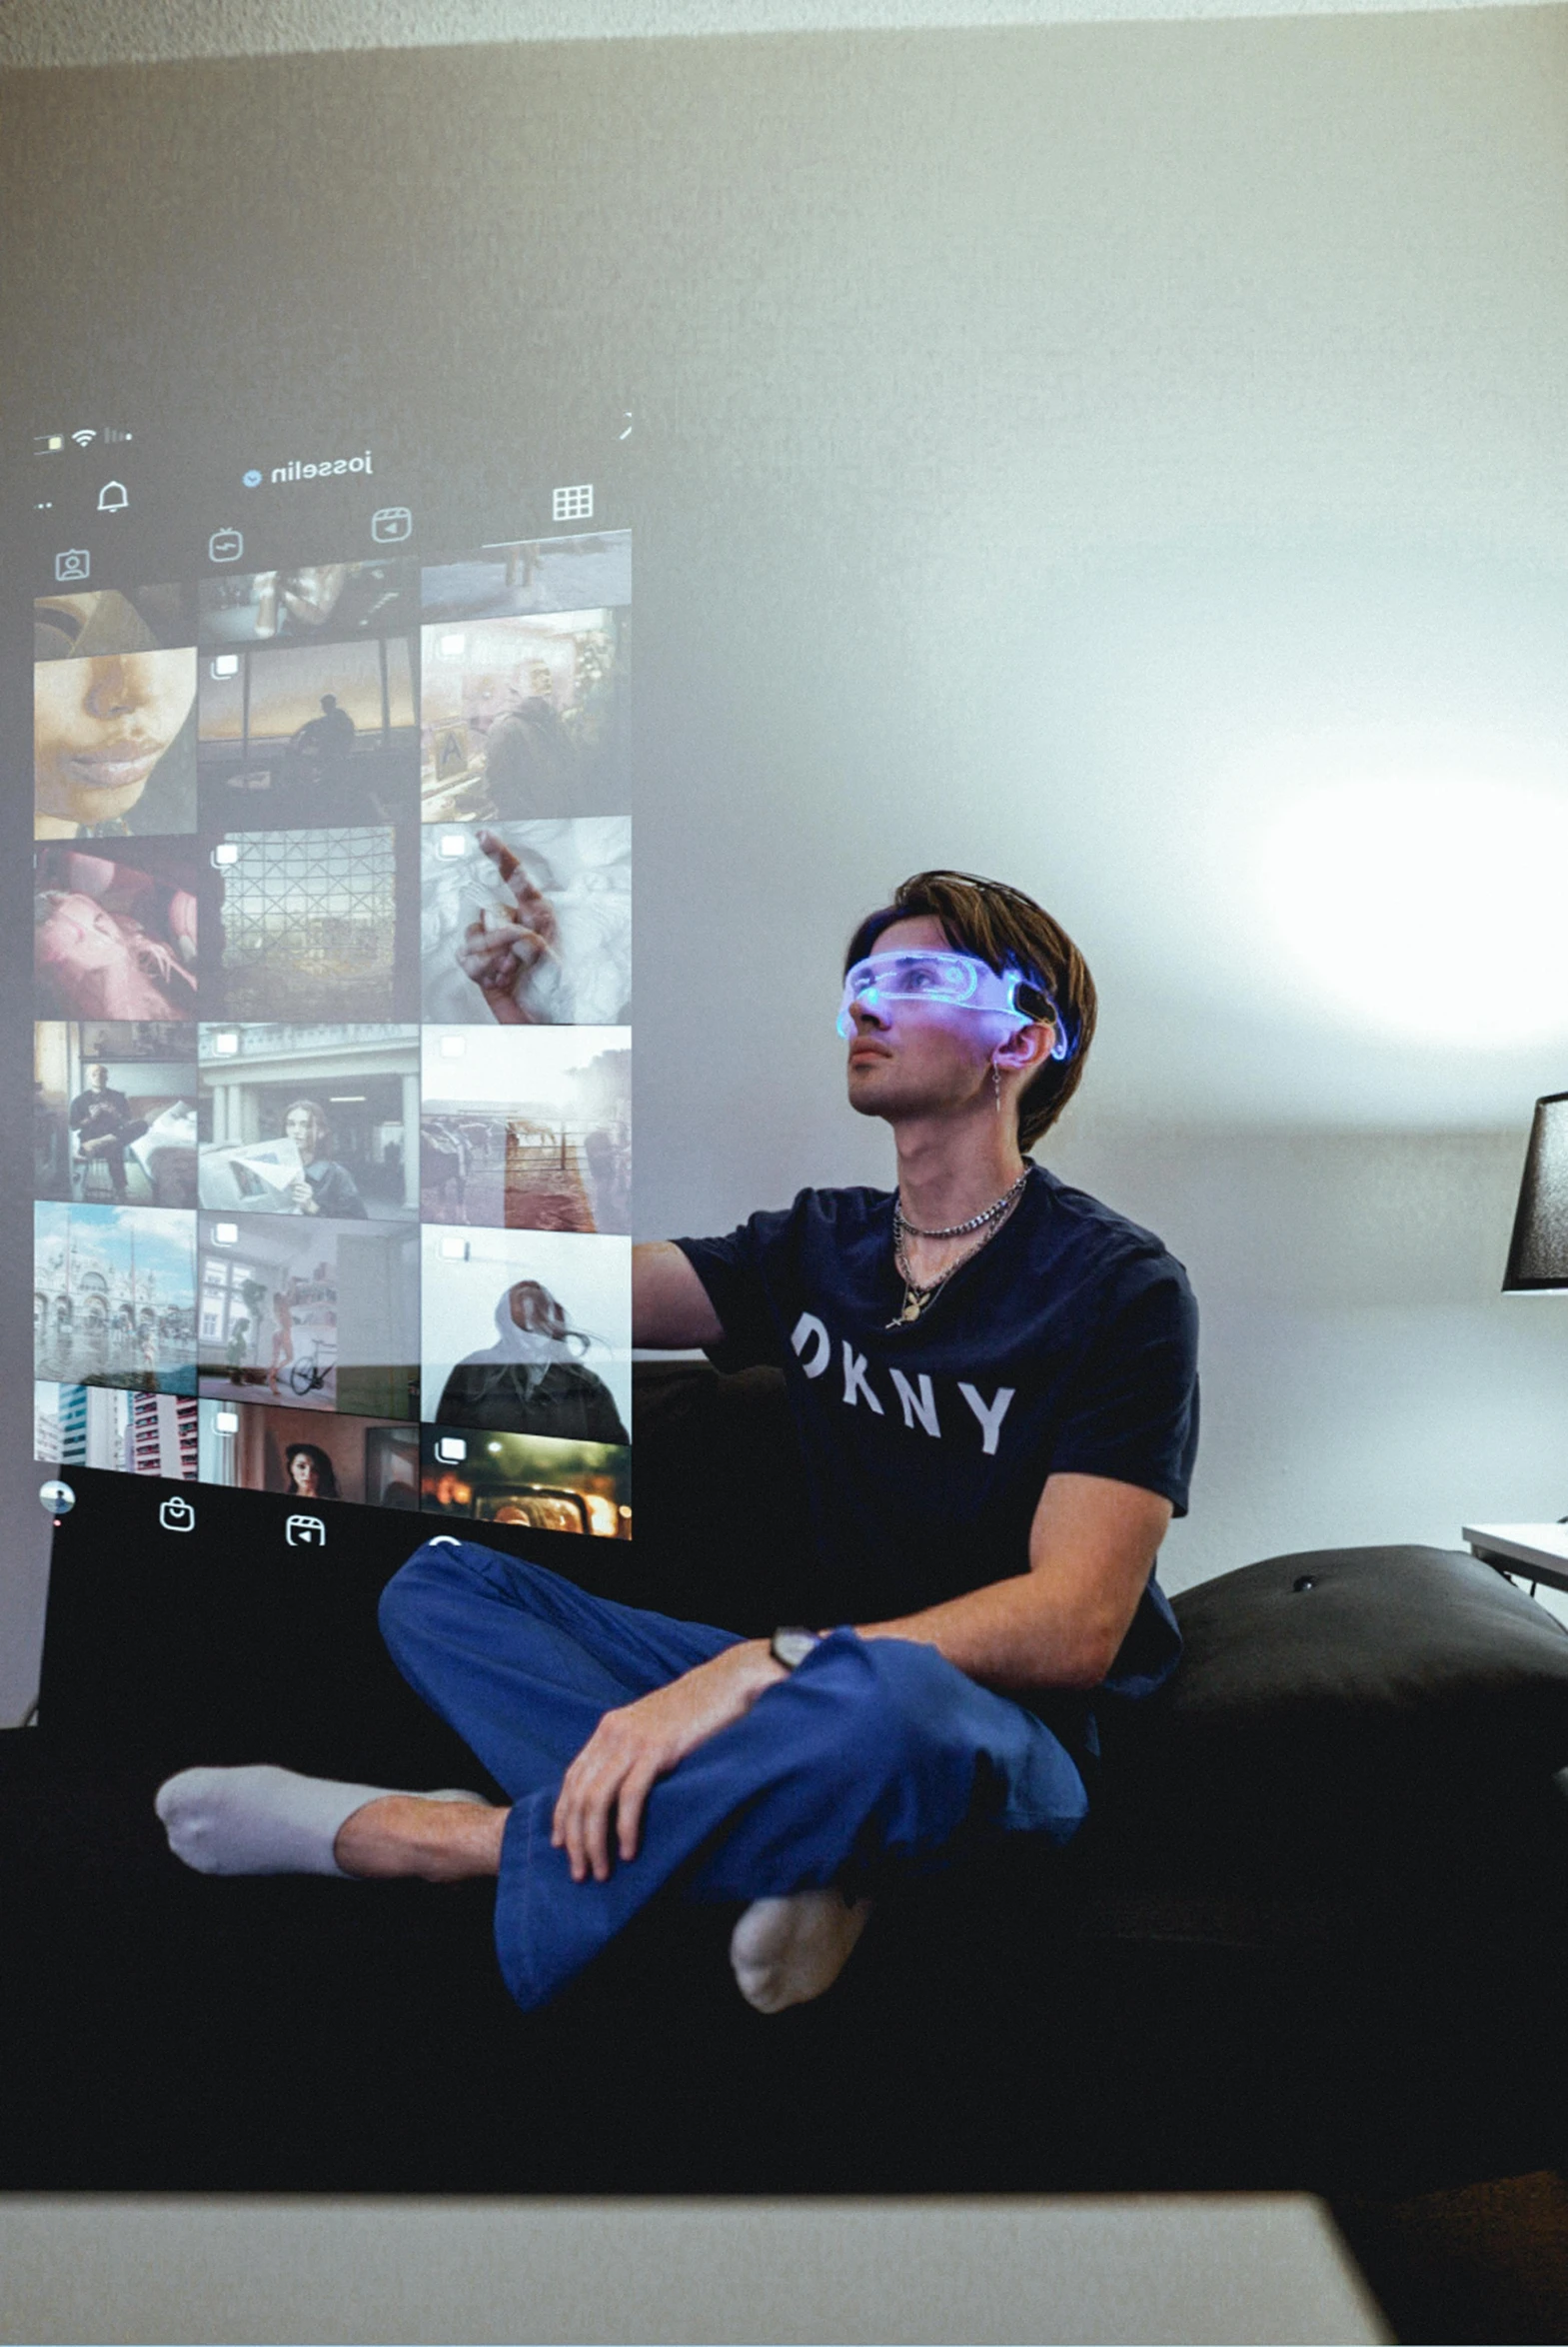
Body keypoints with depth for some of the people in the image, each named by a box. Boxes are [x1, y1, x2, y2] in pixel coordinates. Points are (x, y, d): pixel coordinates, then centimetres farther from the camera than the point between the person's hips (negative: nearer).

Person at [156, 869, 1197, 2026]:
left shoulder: (1119, 1284, -9)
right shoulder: (819, 1243, 10)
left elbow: (1075, 1623, -21)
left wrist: (756, 1670, -31)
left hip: (1004, 1733, -5)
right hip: (840, 1684, 6)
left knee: (885, 1699, -41)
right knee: (440, 1580, -3)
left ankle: (410, 1833, -20)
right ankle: (787, 1856, -22)